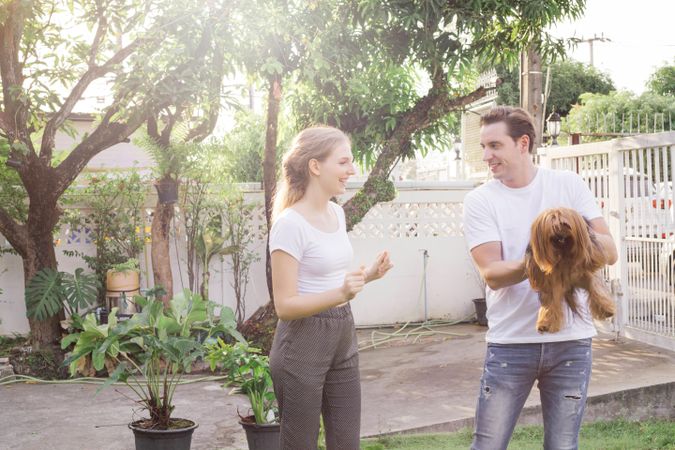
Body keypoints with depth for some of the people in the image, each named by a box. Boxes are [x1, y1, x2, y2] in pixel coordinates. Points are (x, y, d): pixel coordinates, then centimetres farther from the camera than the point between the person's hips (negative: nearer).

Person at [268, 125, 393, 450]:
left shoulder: (336, 212, 8)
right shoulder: (290, 224, -18)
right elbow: (285, 305, -19)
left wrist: (367, 276, 3)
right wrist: (341, 294, -30)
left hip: (343, 337, 8)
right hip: (302, 344, -8)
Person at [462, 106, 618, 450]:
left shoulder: (569, 185, 2)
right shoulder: (479, 201, -2)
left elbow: (610, 253, -2)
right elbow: (491, 274, -12)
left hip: (571, 340, 1)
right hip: (510, 342, -1)